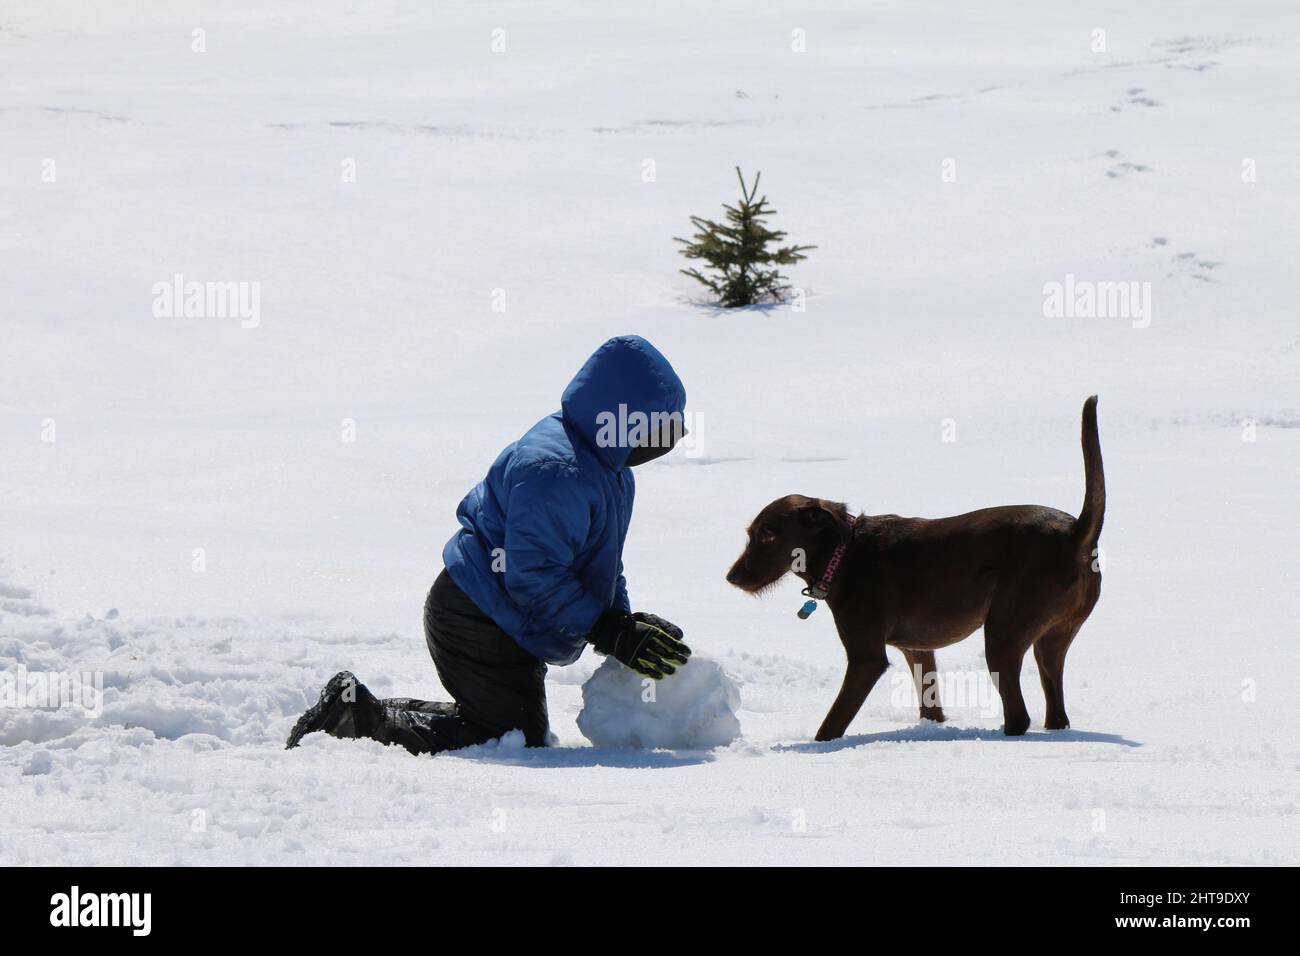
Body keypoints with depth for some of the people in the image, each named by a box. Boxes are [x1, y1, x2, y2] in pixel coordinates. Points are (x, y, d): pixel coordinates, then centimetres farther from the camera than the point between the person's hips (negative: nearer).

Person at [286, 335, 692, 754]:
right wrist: (614, 636, -27)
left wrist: (625, 622, 5)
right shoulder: (554, 469, -25)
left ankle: (356, 708, 16)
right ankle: (362, 719, -9)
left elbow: (603, 564, 22)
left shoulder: (608, 470, 11)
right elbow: (534, 578, -29)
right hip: (478, 628, -11)